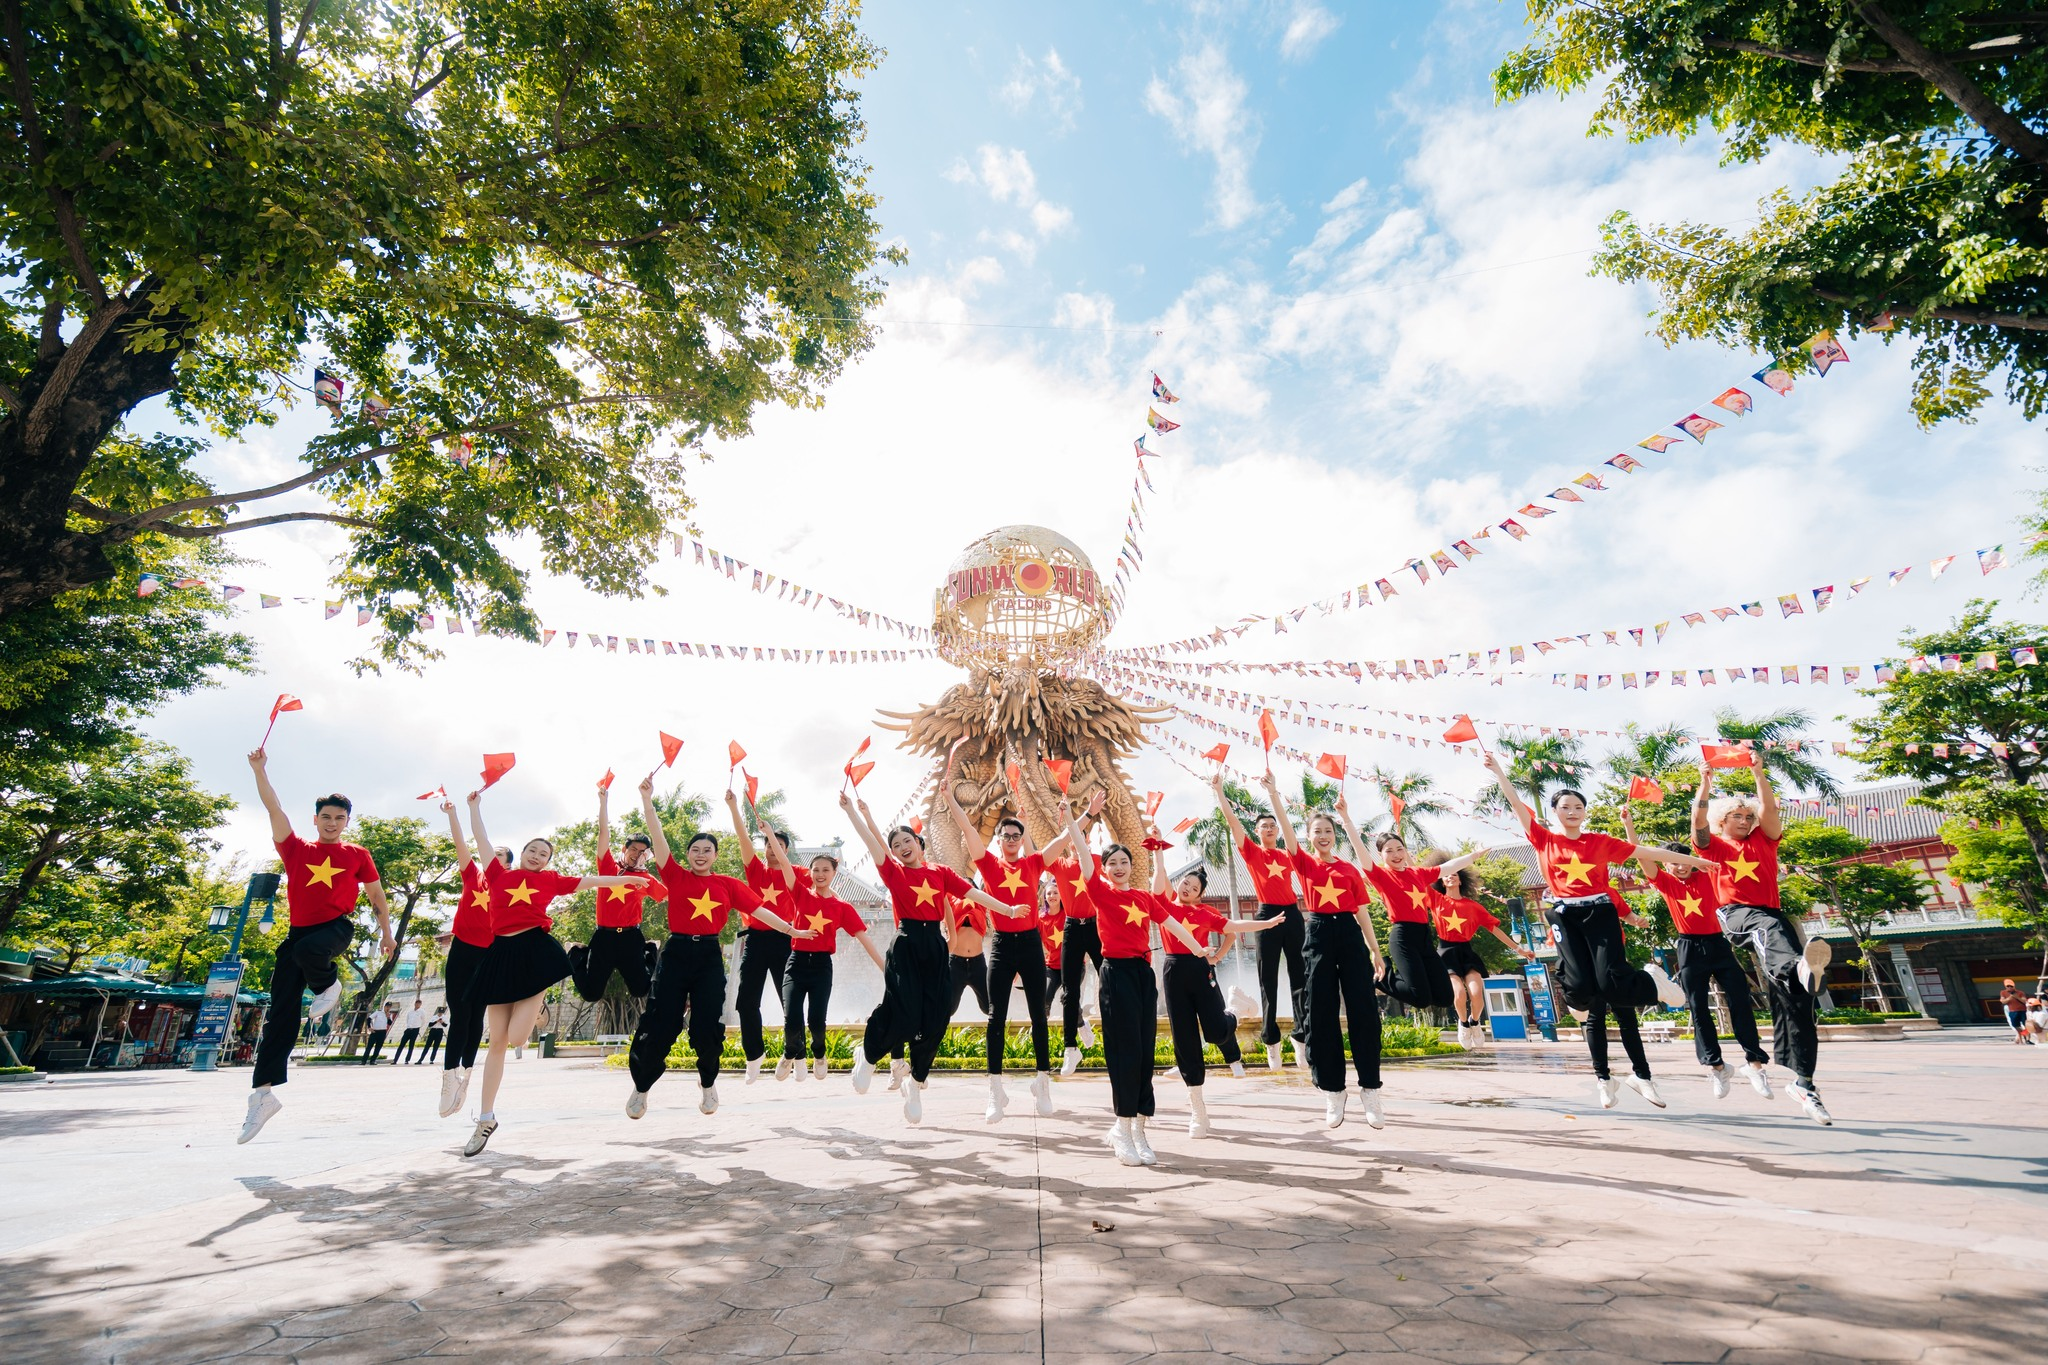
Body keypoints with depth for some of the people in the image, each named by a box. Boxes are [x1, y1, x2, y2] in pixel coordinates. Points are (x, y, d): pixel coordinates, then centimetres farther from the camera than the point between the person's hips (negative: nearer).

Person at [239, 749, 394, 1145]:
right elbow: (274, 809, 2)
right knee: (280, 1013, -4)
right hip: (298, 931, 2)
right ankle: (263, 1093, 0)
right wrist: (259, 770, -6)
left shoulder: (358, 855, 7)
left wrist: (386, 932, 14)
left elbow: (377, 896, 16)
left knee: (307, 949, -38)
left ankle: (328, 985, -4)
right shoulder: (296, 850, 9)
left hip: (337, 927, -2)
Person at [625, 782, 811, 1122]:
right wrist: (647, 798, -15)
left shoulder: (728, 884, 5)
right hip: (676, 953, -1)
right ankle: (641, 1087, 27)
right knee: (659, 1025, 0)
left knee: (708, 1026, 0)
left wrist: (790, 929, 1)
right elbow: (657, 837, -7)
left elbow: (758, 909, 5)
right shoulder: (676, 877, 2)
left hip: (710, 956, 1)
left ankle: (708, 1084, 28)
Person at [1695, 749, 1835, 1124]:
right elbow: (1698, 821, -3)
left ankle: (1802, 1080, -1)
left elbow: (1769, 809, 6)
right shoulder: (1714, 846, 16)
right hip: (1737, 913, -3)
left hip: (1772, 913, 3)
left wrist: (1759, 773, -3)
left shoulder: (1763, 840, 22)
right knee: (1768, 930, -41)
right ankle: (1798, 968, -78)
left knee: (1795, 999, -5)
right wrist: (1705, 783, -11)